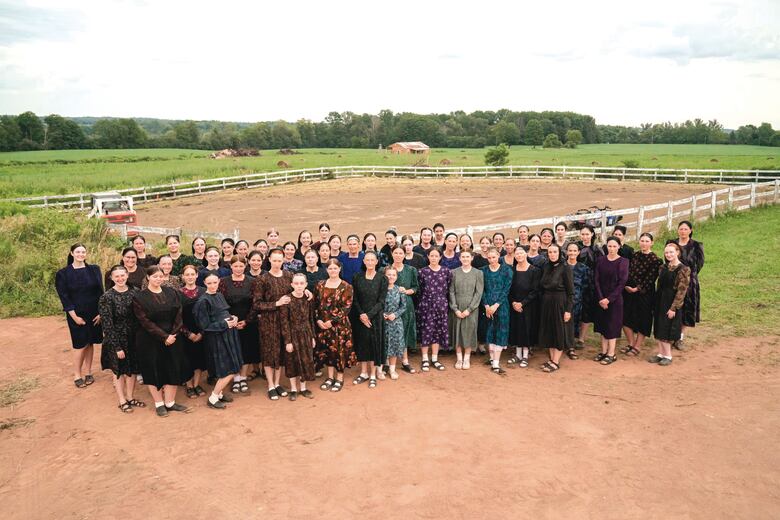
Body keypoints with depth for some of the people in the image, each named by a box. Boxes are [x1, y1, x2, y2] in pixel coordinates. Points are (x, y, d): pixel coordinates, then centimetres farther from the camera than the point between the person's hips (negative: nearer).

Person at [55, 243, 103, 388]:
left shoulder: (94, 270, 3)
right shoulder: (63, 273, -4)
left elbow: (100, 291, 3)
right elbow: (64, 296, -5)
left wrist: (100, 312, -4)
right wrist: (74, 316, -11)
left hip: (94, 314, 3)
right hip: (76, 315, -3)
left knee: (90, 343, 8)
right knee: (80, 345, -1)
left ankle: (87, 372, 20)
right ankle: (77, 375, 13)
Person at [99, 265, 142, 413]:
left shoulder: (134, 292, -1)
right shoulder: (107, 297, -13)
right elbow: (107, 324, -14)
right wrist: (116, 347, -16)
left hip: (133, 338, 4)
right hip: (116, 339, -4)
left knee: (132, 368, 14)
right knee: (119, 369, 11)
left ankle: (130, 397, 32)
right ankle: (122, 401, 26)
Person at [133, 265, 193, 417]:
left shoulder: (172, 292, 5)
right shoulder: (139, 297, -7)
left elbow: (178, 315, 1)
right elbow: (145, 321, -12)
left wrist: (173, 334, -12)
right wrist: (164, 336, -17)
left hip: (172, 338, 4)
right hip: (149, 340, -4)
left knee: (173, 369, 6)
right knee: (154, 370, 4)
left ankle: (170, 402, 18)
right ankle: (159, 404, 17)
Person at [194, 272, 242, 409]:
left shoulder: (219, 295, 7)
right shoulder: (203, 301, -16)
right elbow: (205, 325, -16)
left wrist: (233, 318, -1)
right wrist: (225, 324, -17)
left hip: (228, 335, 8)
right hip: (217, 339, -8)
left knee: (232, 368, 14)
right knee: (229, 371, -4)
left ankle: (219, 393, 31)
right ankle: (212, 399, 11)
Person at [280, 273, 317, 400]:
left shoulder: (308, 299, -1)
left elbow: (311, 319, 6)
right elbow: (284, 322, -13)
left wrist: (312, 336, 7)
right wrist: (287, 341, -14)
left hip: (306, 334, 4)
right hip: (293, 334, -4)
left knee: (306, 360, 9)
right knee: (292, 361, 7)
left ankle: (303, 387, 25)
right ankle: (293, 389, 21)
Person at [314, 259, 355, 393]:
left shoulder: (346, 287, -6)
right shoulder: (320, 285, 6)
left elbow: (347, 307, -11)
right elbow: (315, 304, 7)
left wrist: (332, 321, -15)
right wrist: (318, 320, -7)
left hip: (340, 324, -3)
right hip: (323, 324, 4)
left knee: (340, 350, 2)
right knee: (327, 350, 11)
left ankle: (339, 379, 17)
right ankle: (330, 377, 25)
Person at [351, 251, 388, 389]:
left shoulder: (382, 279, -4)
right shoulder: (357, 277, 2)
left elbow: (381, 301, -7)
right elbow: (355, 299, 1)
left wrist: (369, 315, -16)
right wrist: (361, 314, -12)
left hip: (375, 317, -2)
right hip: (359, 317, 2)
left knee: (374, 343, 3)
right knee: (361, 343, 7)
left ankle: (373, 375, 13)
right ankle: (364, 373, 19)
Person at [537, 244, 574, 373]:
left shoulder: (565, 268, -11)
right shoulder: (545, 268, 5)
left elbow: (571, 291, -11)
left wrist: (568, 309, -15)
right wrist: (543, 302, 5)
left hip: (560, 303, -6)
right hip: (546, 303, 6)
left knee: (559, 332, 3)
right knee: (548, 331, 11)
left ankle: (556, 362, 10)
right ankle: (552, 359, 21)